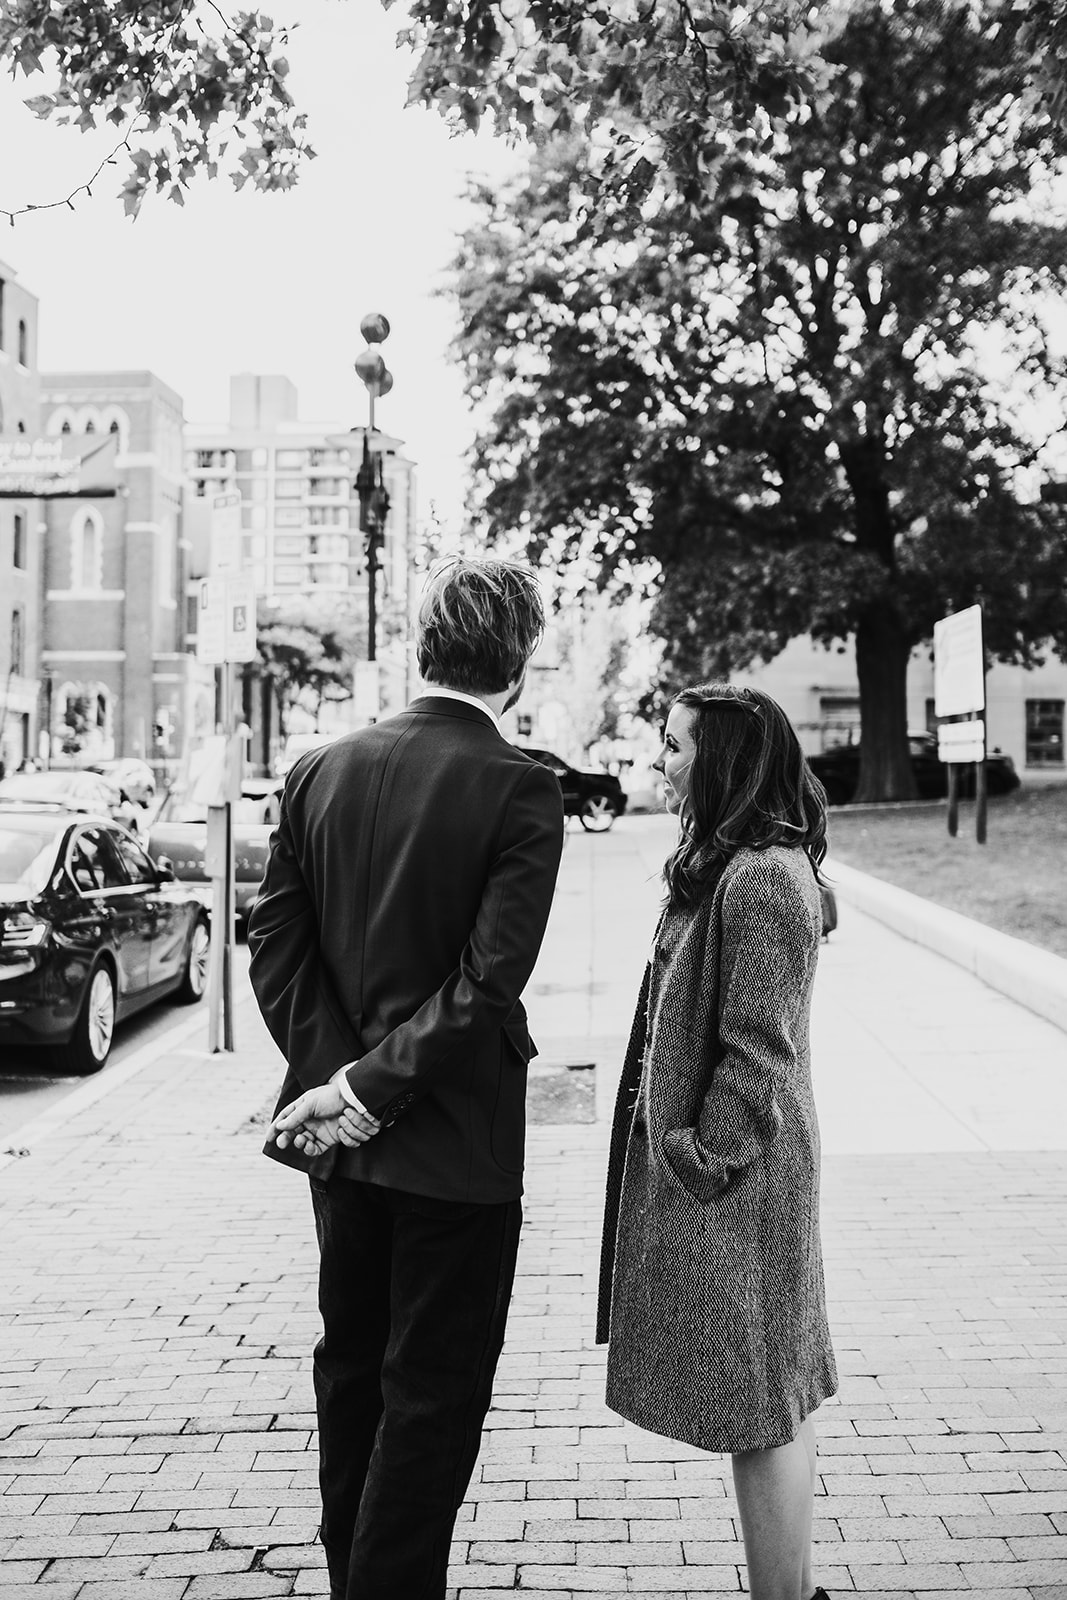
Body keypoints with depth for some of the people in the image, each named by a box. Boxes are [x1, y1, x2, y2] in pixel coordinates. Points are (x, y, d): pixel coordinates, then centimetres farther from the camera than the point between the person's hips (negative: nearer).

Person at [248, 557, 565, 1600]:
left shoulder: (319, 770, 0)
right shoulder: (521, 790, -15)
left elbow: (273, 943, -3)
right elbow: (489, 983, -21)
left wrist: (342, 1074, -6)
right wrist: (374, 1088, -15)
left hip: (343, 1139, 6)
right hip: (456, 1143, -6)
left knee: (351, 1374, 21)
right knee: (433, 1398, 8)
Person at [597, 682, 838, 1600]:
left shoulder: (760, 880, -20)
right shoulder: (728, 863, 11)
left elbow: (757, 1056, -21)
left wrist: (703, 1162, -16)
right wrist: (684, 1143, 17)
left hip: (730, 1178, -10)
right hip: (710, 1153, 10)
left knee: (762, 1412, 1)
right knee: (775, 1402, 18)